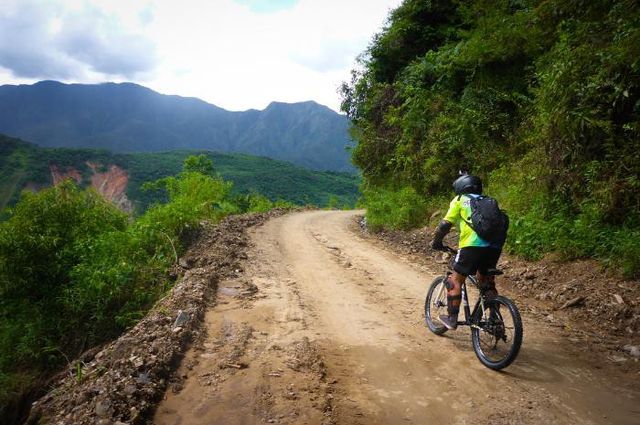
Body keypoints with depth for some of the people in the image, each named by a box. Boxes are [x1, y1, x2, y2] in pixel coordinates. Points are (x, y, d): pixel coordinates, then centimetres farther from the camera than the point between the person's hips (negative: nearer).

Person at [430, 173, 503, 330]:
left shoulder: (460, 200, 12)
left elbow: (445, 224, 6)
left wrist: (436, 242, 19)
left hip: (472, 246, -5)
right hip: (494, 246, 5)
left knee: (455, 280, 10)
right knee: (487, 282, 24)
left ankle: (452, 319, 12)